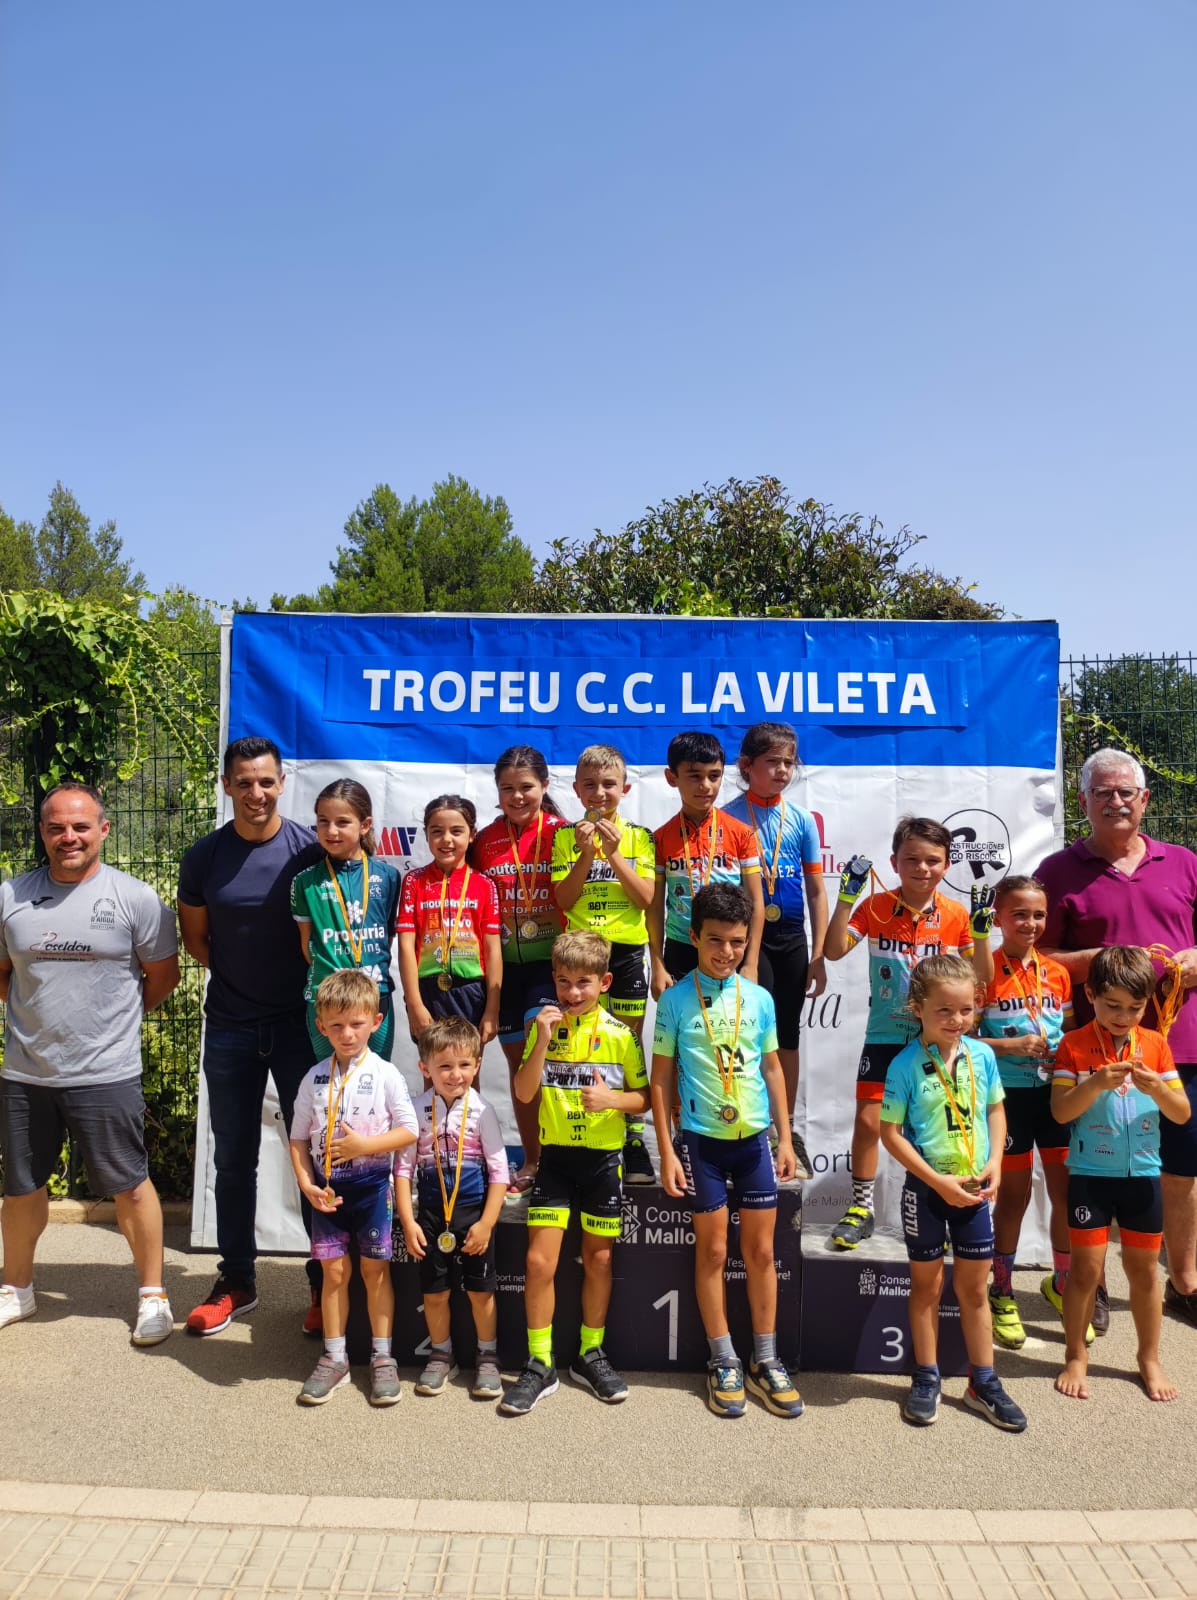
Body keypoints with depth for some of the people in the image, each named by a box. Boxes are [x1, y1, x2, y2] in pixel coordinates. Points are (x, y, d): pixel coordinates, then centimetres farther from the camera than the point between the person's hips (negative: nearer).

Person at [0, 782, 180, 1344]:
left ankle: (152, 1294, 22)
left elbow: (163, 975, 1)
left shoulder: (135, 898, -7)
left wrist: (113, 1017, 4)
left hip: (106, 1073, -4)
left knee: (130, 1186, 5)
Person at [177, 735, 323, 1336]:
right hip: (230, 1027, 2)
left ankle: (326, 1283, 18)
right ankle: (236, 1280, 28)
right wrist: (241, 975, 1)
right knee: (233, 1159, 12)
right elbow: (194, 938, 10)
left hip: (300, 1022, -2)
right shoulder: (203, 858, -1)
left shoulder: (310, 849, -8)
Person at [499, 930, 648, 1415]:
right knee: (539, 1261, -4)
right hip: (555, 1157, 0)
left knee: (598, 1260, 11)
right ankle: (539, 1365, 11)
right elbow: (523, 1092, -9)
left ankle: (590, 1354, 30)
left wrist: (613, 1098, -19)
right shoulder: (544, 1026, -1)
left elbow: (643, 1098, 1)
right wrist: (543, 1039, -21)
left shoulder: (620, 1034, -4)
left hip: (603, 1159, 0)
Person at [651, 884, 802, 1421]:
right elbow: (661, 1076, -3)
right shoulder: (677, 998, -7)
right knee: (713, 1251, 6)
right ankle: (724, 1362, 21)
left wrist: (785, 1137, 7)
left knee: (760, 1250, 8)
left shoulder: (759, 998, 1)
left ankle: (766, 1361, 22)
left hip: (754, 1137, 3)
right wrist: (666, 1151, -6)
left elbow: (772, 1068, 9)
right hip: (701, 1138, -2)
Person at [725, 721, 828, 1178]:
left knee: (787, 1036, 12)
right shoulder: (729, 816, -4)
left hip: (792, 937, 3)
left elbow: (816, 891, 6)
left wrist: (818, 956, 3)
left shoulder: (802, 820, 4)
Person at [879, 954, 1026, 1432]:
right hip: (926, 1189, -3)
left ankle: (983, 1383, 29)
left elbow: (995, 1110, 7)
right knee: (927, 1285, 13)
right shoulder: (906, 1065, -17)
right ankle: (927, 1379, 28)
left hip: (974, 1189, 3)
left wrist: (995, 1164, -7)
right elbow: (890, 1132, -14)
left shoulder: (982, 1055, -5)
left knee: (974, 1288, 15)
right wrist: (938, 1181, -17)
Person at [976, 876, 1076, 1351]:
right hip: (1009, 1094, -4)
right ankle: (1002, 1294, 25)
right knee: (1014, 1194, 7)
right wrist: (1011, 1046, -21)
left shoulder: (1056, 972, 5)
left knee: (1068, 1191, 9)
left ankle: (1062, 1283, 32)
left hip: (1056, 1092, 4)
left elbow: (1070, 1031, 14)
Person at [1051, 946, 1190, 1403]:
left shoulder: (1156, 1045, 0)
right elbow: (1061, 1111, -14)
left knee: (1144, 1269, 14)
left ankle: (1149, 1358, 31)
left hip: (1143, 1173, 3)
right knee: (1086, 1267, 4)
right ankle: (1076, 1356, 21)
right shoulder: (1073, 1046, -8)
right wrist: (1097, 1083, -29)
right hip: (1090, 1174, -2)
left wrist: (1155, 1087, -21)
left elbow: (1182, 1114, -1)